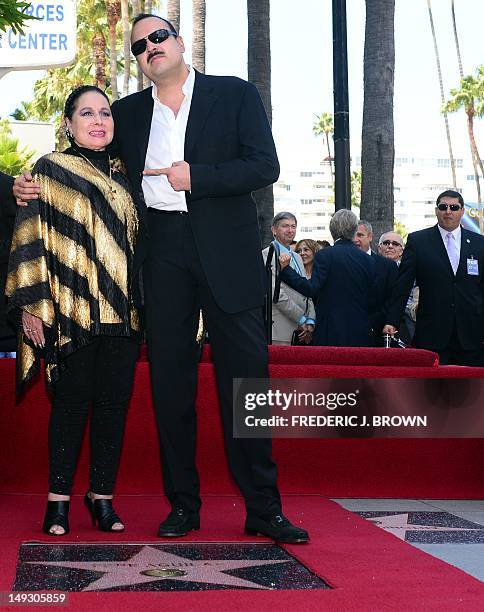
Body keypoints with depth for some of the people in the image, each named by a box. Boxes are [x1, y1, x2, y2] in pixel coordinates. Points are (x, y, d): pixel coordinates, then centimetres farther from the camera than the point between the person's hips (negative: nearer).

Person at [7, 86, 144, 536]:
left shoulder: (123, 178, 17)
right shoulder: (51, 171, 4)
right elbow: (30, 239, -2)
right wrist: (31, 305, -9)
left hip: (121, 311, 4)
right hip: (71, 311, -4)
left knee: (113, 405, 2)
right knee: (71, 402, -2)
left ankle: (102, 496, 11)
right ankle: (59, 499, 7)